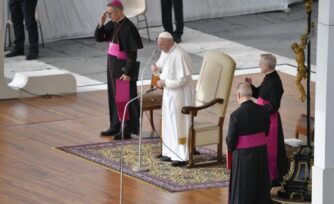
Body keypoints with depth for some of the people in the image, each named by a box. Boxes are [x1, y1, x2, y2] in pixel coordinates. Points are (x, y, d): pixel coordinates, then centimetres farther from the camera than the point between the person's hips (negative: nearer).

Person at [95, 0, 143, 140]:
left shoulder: (128, 28, -19)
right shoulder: (112, 25, 5)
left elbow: (132, 53, -19)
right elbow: (98, 38, 10)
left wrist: (128, 72, -21)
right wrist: (101, 24, -7)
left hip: (123, 67, -9)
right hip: (112, 65, 9)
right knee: (114, 97, 14)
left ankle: (127, 130, 5)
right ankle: (116, 127, 23)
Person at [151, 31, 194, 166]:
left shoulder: (180, 56, -24)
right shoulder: (166, 52, 3)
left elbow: (183, 80, -24)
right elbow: (161, 65, 20)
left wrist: (164, 82, -21)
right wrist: (156, 68, -3)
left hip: (180, 94, -9)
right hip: (169, 92, 9)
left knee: (179, 125, -3)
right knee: (169, 123, 15)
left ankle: (182, 157, 3)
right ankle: (171, 152, 26)